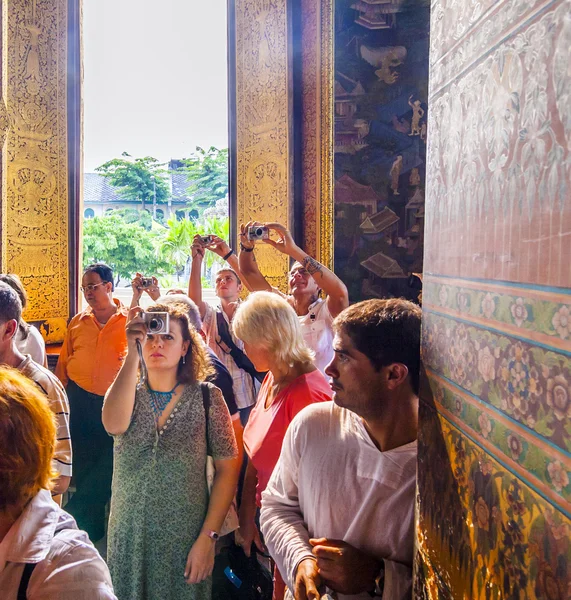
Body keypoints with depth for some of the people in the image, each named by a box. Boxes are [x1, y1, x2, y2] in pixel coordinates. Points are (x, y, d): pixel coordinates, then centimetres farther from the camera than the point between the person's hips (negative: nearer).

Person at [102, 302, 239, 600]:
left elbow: (227, 470, -7)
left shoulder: (207, 397, -5)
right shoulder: (124, 392, 2)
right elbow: (114, 425, -22)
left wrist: (208, 537, -13)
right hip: (128, 539, 2)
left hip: (185, 539, -2)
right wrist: (132, 352, -24)